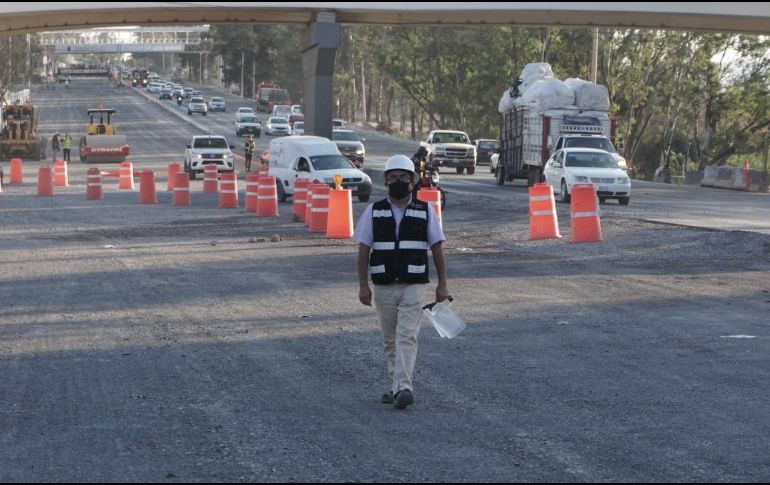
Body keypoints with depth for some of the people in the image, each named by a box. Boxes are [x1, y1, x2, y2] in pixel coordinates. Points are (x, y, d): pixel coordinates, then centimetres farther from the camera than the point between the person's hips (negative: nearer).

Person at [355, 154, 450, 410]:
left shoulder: (425, 211, 3)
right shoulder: (373, 212, 5)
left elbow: (437, 249, 5)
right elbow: (363, 250, 6)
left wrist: (442, 285, 1)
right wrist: (363, 285, 0)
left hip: (413, 286, -2)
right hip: (383, 286, 2)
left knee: (407, 336, -13)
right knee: (390, 339, 9)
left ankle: (403, 388, -20)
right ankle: (397, 387, 19)